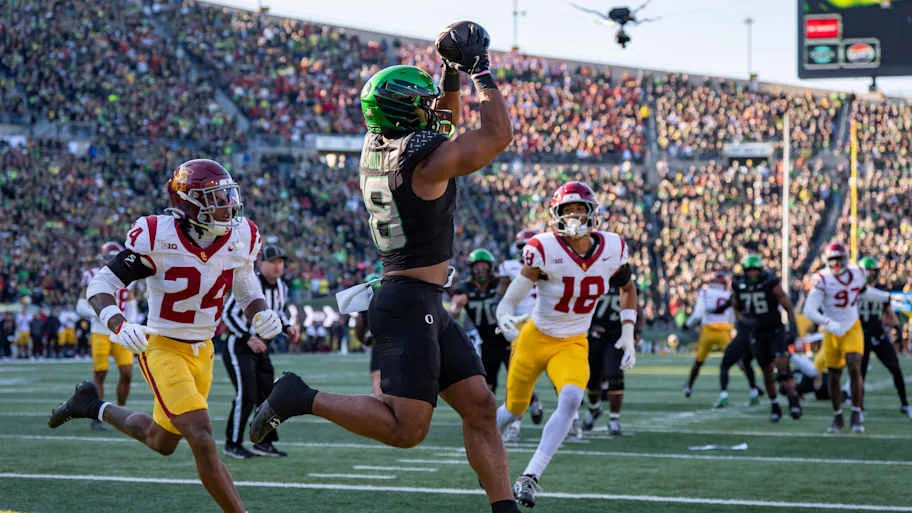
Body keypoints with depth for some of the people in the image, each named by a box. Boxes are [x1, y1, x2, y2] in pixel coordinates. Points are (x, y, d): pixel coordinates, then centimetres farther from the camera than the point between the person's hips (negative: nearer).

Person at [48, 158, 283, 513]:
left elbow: (247, 287, 13)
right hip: (163, 348, -7)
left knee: (162, 442, 22)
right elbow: (101, 284, -14)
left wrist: (261, 314, -9)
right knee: (202, 439, -21)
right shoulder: (158, 238, -21)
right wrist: (118, 325, -33)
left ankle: (96, 407, 45)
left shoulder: (240, 239, -6)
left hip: (203, 351, 7)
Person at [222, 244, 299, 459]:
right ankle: (232, 444, -2)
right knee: (246, 395, -13)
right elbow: (229, 313, -18)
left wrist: (287, 327, 2)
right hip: (239, 346, -8)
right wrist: (248, 337, -23)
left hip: (260, 346, 8)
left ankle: (263, 442, 17)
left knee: (267, 394, 7)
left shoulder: (281, 288, 6)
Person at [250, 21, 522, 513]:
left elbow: (446, 132, 27)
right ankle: (302, 398, -4)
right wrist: (480, 71, -4)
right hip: (411, 304, -10)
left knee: (480, 408, 8)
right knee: (407, 429, -11)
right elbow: (498, 135, -11)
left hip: (427, 306, 10)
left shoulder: (376, 148, 8)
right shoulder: (423, 158, -17)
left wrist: (451, 78, 14)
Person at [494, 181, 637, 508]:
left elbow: (628, 288, 12)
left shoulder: (612, 249, -9)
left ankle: (531, 477, -22)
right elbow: (510, 299, -21)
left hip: (573, 345, 2)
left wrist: (628, 333, 6)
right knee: (514, 409, 11)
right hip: (536, 338, -2)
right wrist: (505, 317, -44)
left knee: (571, 399, -26)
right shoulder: (545, 250, -21)